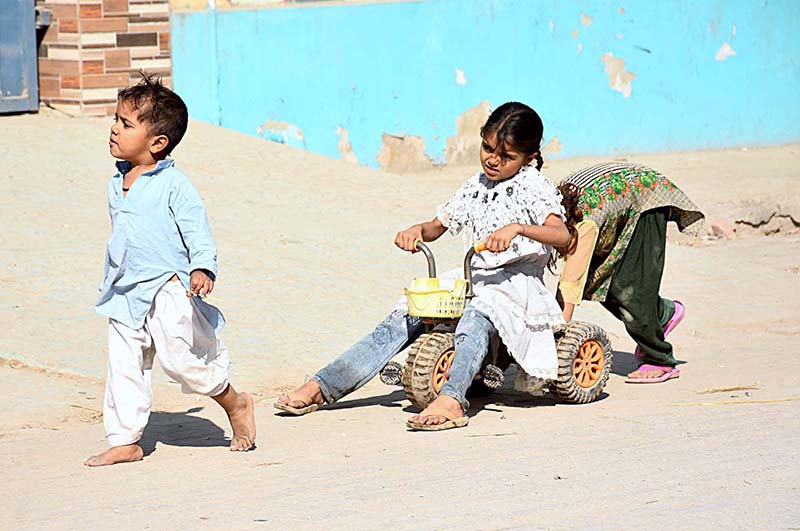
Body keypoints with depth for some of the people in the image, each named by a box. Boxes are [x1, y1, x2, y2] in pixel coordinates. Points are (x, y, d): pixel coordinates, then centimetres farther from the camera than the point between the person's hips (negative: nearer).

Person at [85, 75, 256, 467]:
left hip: (167, 290, -7)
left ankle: (234, 402, 15)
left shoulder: (173, 184, -11)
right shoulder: (117, 185, 12)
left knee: (179, 357, -10)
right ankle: (124, 440, 12)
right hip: (125, 296, 7)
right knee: (123, 366, 5)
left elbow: (198, 232, -12)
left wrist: (202, 269, -28)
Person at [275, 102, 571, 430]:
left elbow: (561, 235, -21)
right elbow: (439, 226, 23)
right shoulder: (475, 187, 16)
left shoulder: (534, 187, -5)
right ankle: (321, 387, -16)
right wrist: (417, 231, -1)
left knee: (474, 320, -40)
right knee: (403, 320, -11)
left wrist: (517, 228, -38)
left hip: (516, 283, -6)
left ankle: (451, 401, -62)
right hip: (474, 278, 6)